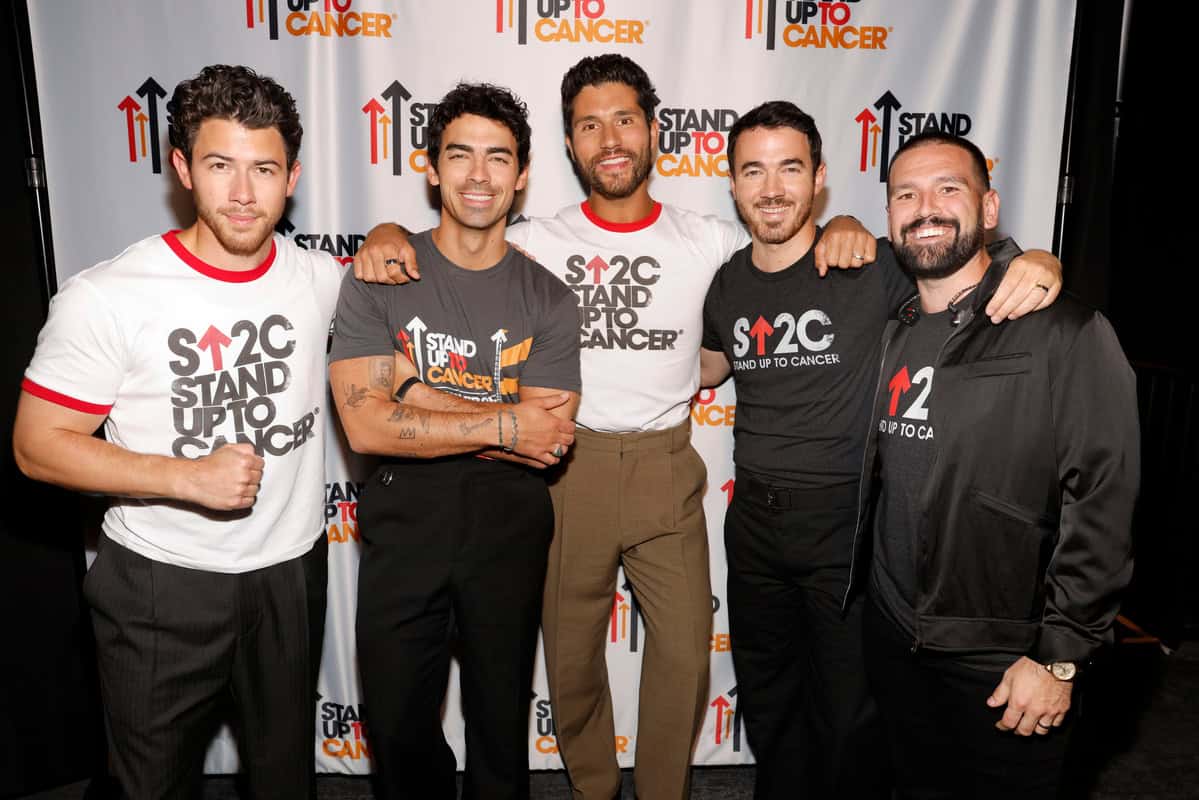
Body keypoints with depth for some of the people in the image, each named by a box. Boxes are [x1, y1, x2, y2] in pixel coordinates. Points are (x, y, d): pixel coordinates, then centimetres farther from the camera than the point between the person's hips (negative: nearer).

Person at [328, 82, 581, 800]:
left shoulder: (550, 298, -3)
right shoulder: (377, 279, -6)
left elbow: (549, 441, -13)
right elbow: (366, 425, -16)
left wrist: (409, 385, -17)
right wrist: (506, 423, -17)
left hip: (510, 529, 1)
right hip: (405, 524, 0)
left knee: (502, 720, 18)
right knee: (399, 725, 16)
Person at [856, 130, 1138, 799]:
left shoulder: (1066, 333, -12)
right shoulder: (889, 334, 6)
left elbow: (1103, 502, -16)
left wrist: (1060, 655, -15)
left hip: (1007, 664, -5)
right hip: (894, 641, 5)